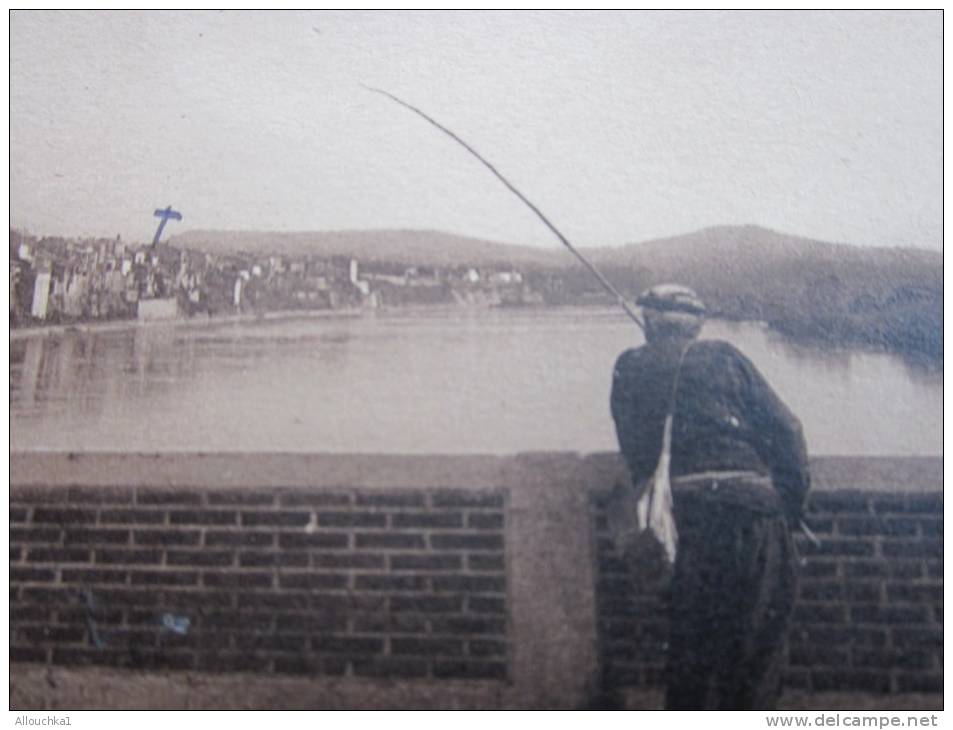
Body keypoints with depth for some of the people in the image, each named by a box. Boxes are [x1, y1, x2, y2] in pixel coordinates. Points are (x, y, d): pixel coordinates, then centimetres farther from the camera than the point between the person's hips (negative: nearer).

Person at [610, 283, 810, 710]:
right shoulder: (722, 357, 12)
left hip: (684, 511, 0)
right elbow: (784, 427, 7)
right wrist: (792, 502, 12)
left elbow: (633, 446, 16)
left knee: (691, 645, 10)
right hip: (752, 507, 0)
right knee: (756, 644, 12)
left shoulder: (630, 367, 14)